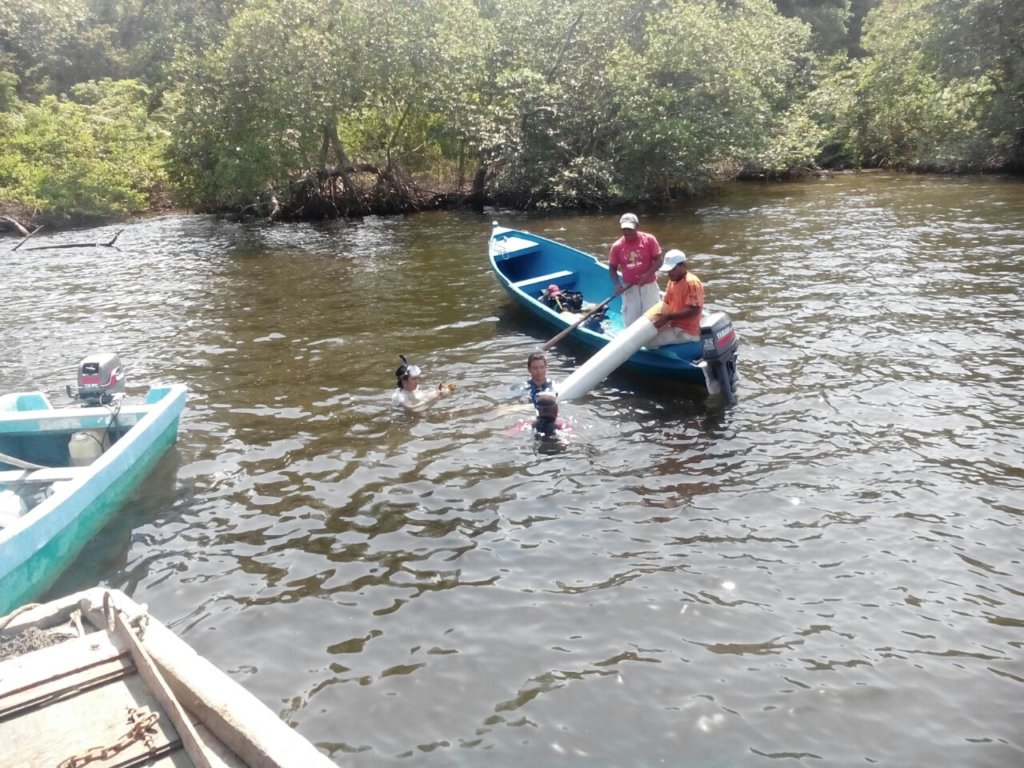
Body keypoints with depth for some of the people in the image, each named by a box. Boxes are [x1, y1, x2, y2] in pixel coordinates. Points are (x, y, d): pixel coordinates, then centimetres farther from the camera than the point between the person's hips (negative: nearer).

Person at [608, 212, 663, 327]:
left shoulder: (649, 240, -10)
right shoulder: (617, 246, -6)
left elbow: (658, 260, -8)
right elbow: (612, 268, 2)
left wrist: (648, 274, -24)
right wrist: (617, 285, -15)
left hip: (649, 285, -1)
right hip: (629, 288, 1)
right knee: (630, 321, 6)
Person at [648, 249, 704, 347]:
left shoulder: (692, 282, -18)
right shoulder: (672, 281, 10)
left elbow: (693, 310, -26)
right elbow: (666, 303, 18)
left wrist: (668, 317, -27)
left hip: (685, 331, -10)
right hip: (674, 325, 10)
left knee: (649, 341, -20)